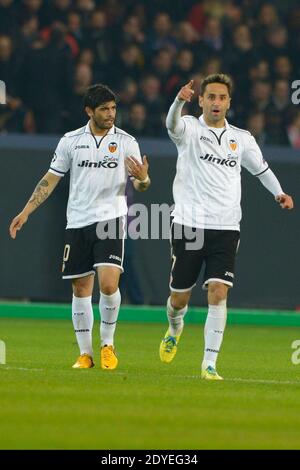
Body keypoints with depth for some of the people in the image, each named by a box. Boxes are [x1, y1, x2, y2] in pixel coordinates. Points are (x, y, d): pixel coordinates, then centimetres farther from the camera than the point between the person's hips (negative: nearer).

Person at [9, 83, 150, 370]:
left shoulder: (126, 141, 2)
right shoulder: (71, 141, 6)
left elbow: (140, 184, 2)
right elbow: (50, 179, 11)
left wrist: (142, 179, -22)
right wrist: (26, 212, 6)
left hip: (111, 220, -2)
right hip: (77, 222, 2)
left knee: (109, 283, -17)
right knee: (81, 289, 3)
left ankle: (107, 344, 3)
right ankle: (85, 353, 14)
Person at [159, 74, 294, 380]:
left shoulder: (242, 139, 10)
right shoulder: (190, 129, -1)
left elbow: (261, 169, 25)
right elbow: (173, 124, -25)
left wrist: (279, 193, 6)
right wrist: (180, 100, -48)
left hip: (226, 228, 2)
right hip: (188, 225, -2)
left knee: (218, 294, -13)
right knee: (179, 298, 7)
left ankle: (209, 365, -10)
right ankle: (174, 329, 42)